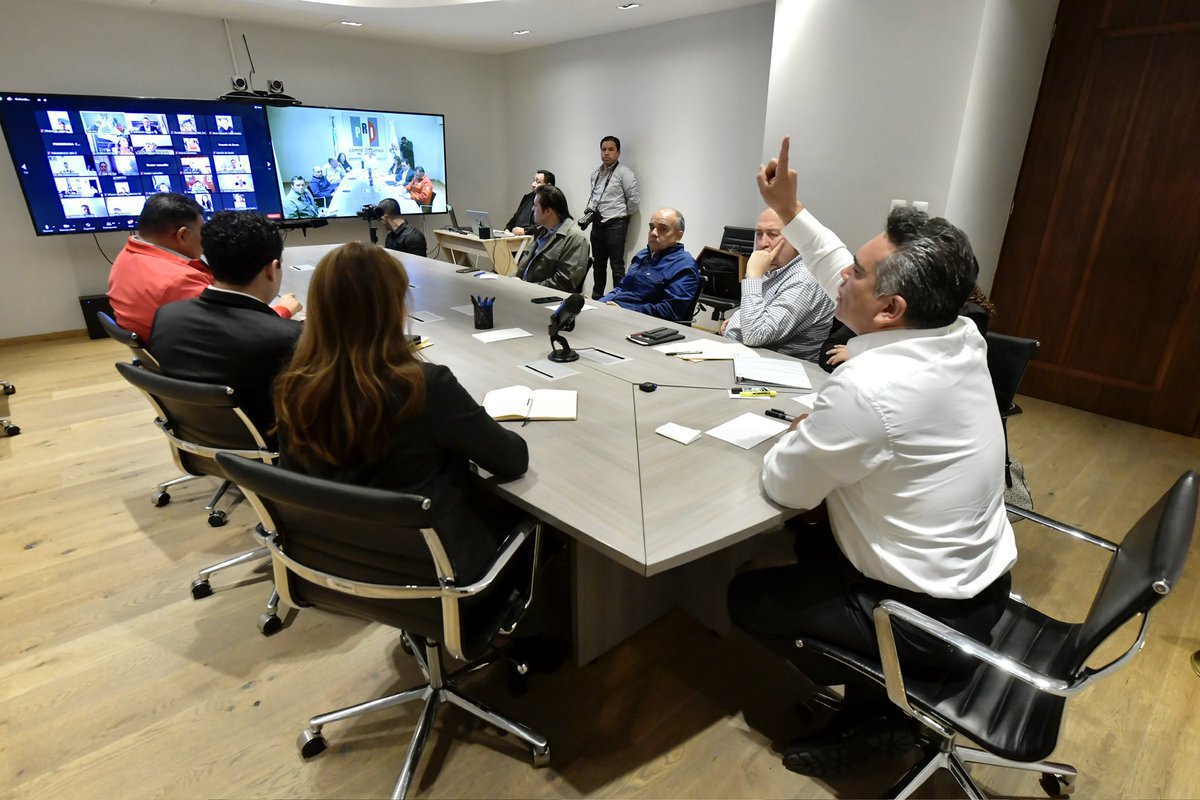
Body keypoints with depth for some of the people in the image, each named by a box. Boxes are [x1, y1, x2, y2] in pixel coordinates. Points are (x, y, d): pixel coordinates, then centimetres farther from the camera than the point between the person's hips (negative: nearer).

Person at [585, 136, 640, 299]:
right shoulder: (596, 174, 13)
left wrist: (624, 215, 1)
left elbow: (634, 199, -10)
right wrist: (589, 210, 12)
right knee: (598, 265, 16)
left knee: (617, 267, -5)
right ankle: (596, 298, 27)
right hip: (597, 224, 7)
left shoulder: (624, 173, -9)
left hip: (615, 224, -7)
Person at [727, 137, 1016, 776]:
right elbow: (853, 289, 6)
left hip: (929, 616, -8)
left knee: (747, 598, 9)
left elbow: (785, 487, -22)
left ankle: (879, 709, 17)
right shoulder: (960, 334, -10)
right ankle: (882, 686, 27)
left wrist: (801, 432, -2)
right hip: (981, 580, 8)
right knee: (811, 544, 27)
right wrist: (790, 213, 9)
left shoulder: (869, 388, -35)